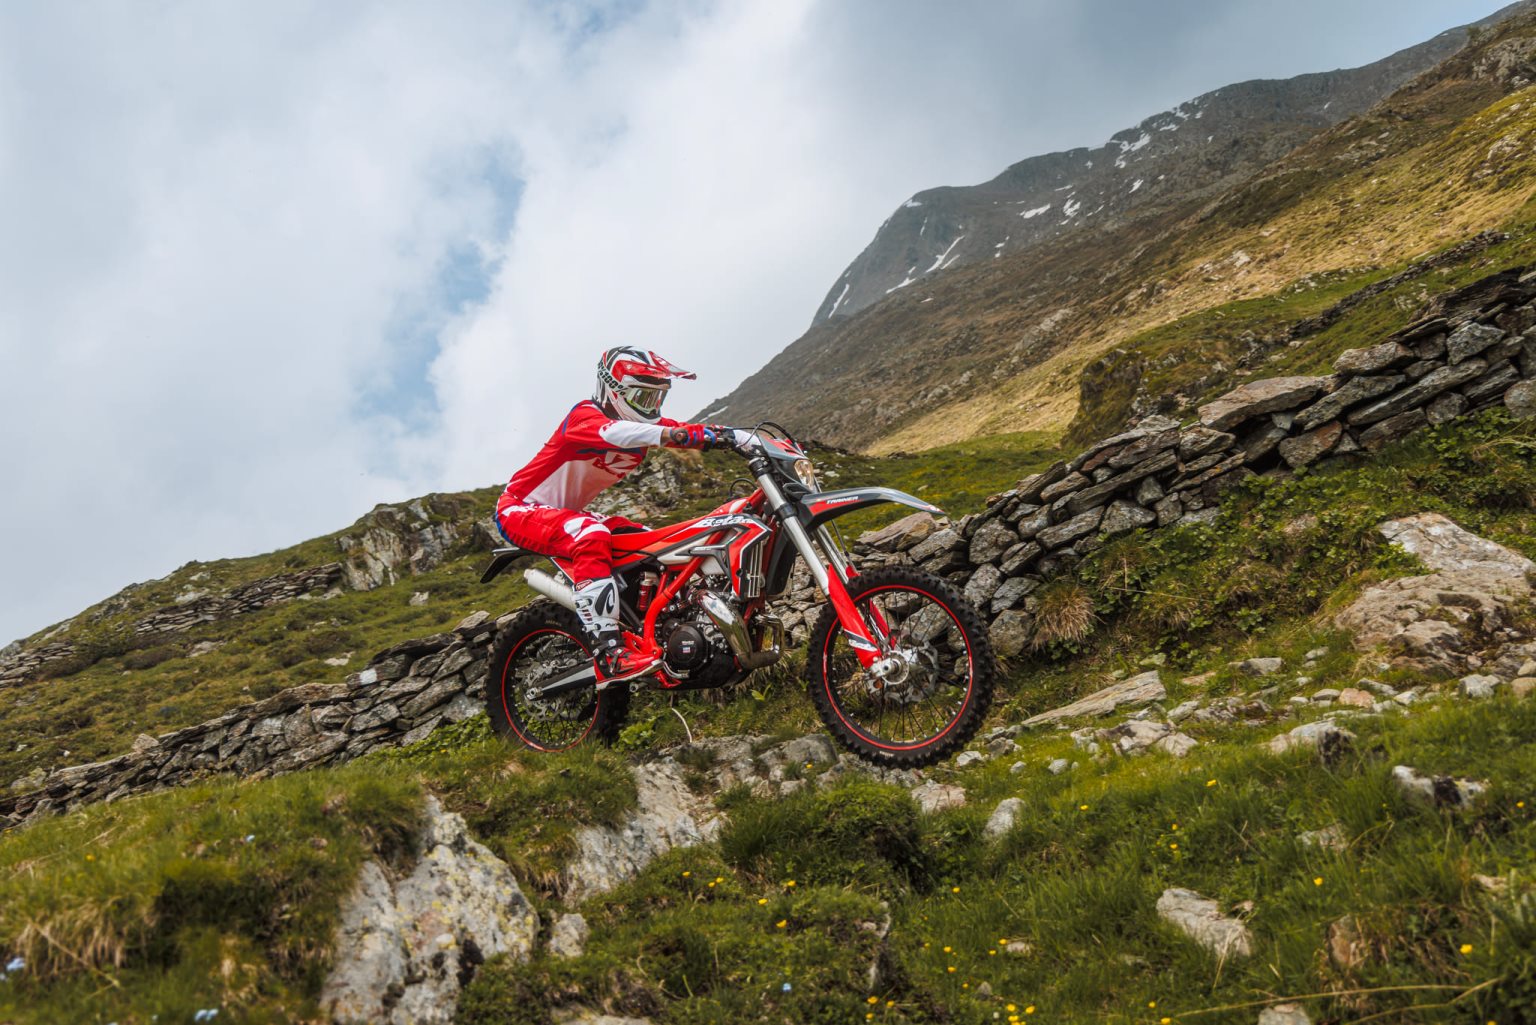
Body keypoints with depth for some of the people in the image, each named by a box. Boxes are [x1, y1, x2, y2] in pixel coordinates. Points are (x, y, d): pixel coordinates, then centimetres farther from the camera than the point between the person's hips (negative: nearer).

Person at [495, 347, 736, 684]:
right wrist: (672, 435, -55)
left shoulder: (642, 425, 5)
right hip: (521, 508, -9)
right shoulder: (585, 415, -20)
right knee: (592, 536, -36)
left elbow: (690, 431, -8)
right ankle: (609, 656, -44)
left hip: (567, 512, 9)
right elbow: (614, 433, -42)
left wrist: (738, 436, -24)